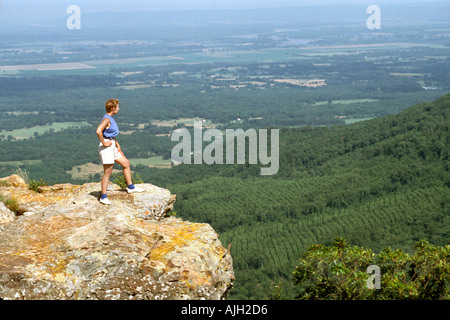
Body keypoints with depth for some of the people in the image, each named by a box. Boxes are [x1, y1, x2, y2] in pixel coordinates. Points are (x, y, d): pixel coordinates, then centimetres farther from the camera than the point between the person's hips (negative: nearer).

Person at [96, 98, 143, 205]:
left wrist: (118, 145, 20)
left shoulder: (111, 119, 14)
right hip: (106, 147, -10)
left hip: (112, 147, 10)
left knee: (126, 163, 16)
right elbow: (98, 131, -34)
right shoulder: (106, 119, -17)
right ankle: (103, 197, 0)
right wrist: (104, 143, -22)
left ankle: (130, 187, 26)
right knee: (108, 172, -6)